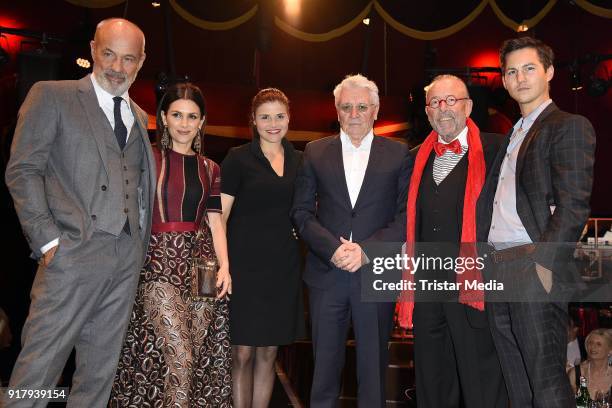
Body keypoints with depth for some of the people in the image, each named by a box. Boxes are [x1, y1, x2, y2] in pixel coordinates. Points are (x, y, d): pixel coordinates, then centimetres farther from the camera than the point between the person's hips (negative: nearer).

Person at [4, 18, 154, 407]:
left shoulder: (140, 117, 18)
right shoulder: (51, 96, 3)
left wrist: (142, 244, 9)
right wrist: (48, 239, -11)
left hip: (128, 259, 5)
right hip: (74, 254, -5)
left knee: (101, 370, 11)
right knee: (40, 364, -2)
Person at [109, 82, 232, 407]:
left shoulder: (209, 169, 15)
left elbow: (215, 221, 12)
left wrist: (224, 265, -1)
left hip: (202, 262, 3)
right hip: (160, 263, -3)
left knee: (201, 356, 2)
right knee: (180, 356, -12)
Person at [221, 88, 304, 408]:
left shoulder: (299, 161, 10)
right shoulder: (238, 158, -2)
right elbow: (219, 215, -5)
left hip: (284, 267, 4)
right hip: (245, 264, -4)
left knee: (268, 353, 11)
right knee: (242, 354, 0)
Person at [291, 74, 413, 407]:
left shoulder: (398, 154, 4)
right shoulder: (315, 152, 7)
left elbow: (407, 215, -2)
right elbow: (301, 212, 3)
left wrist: (366, 250, -13)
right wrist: (332, 249, -11)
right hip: (326, 272, 1)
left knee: (373, 365, 10)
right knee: (325, 365, 11)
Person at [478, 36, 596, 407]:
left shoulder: (570, 127, -1)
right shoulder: (513, 135, 22)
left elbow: (574, 207, -12)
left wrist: (542, 262, -19)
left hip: (535, 269, -7)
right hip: (498, 271, 8)